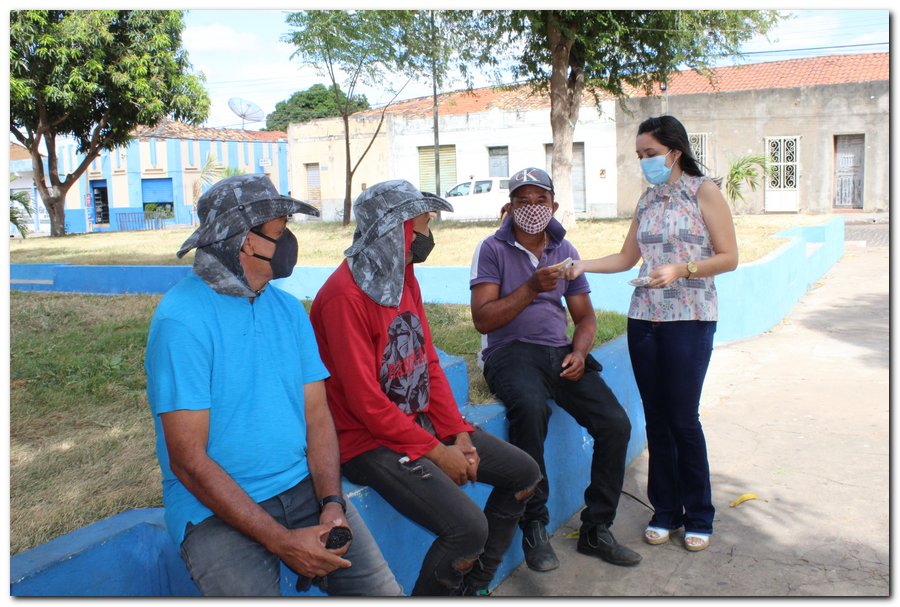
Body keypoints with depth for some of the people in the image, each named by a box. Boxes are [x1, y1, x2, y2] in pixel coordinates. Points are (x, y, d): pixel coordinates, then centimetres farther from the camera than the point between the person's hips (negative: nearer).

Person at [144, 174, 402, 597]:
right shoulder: (181, 320, -14)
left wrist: (332, 503, -11)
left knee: (384, 592, -8)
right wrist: (282, 542, -19)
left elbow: (317, 415, 6)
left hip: (303, 484, 5)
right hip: (216, 507, -4)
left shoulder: (288, 309, 7)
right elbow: (189, 461, -16)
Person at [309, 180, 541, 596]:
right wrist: (435, 452, -17)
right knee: (468, 527, -24)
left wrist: (458, 433, -1)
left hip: (422, 421, 10)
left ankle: (473, 585, 24)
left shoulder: (405, 278, 8)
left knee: (523, 472, 10)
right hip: (372, 442, -9)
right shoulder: (345, 296, -21)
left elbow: (429, 363, 9)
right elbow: (365, 401, -23)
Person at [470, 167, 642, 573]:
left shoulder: (564, 250, 16)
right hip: (510, 352, -5)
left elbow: (585, 315, 18)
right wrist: (531, 288, -18)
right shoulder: (492, 249, 1)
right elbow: (483, 319, -8)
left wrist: (578, 352, -3)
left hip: (559, 352, 5)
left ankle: (596, 530, 3)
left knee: (616, 424, -15)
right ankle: (534, 527, -20)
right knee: (531, 408, -37)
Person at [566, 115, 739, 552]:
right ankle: (665, 511, 20)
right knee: (656, 419, 7)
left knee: (683, 418, -3)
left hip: (689, 319, -5)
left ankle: (698, 517, 15)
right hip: (644, 319, 5)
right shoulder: (647, 199, 13)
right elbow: (627, 257, 17)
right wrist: (584, 266, 3)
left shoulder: (704, 191, -2)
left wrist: (680, 270, -18)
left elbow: (729, 258, -5)